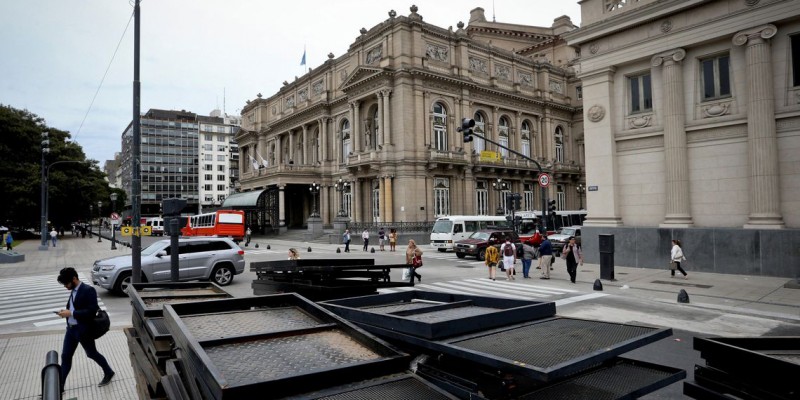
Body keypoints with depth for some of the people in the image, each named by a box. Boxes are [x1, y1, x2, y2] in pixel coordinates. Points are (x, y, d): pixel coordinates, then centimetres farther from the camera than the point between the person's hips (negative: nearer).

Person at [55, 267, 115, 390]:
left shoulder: (88, 290, -20)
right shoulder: (73, 291, 7)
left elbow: (92, 311, -25)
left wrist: (71, 313, -24)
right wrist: (66, 312, 1)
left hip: (84, 330, -8)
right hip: (71, 329, 8)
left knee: (92, 354, 9)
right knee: (65, 357, 10)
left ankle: (108, 373, 29)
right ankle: (59, 386, 20)